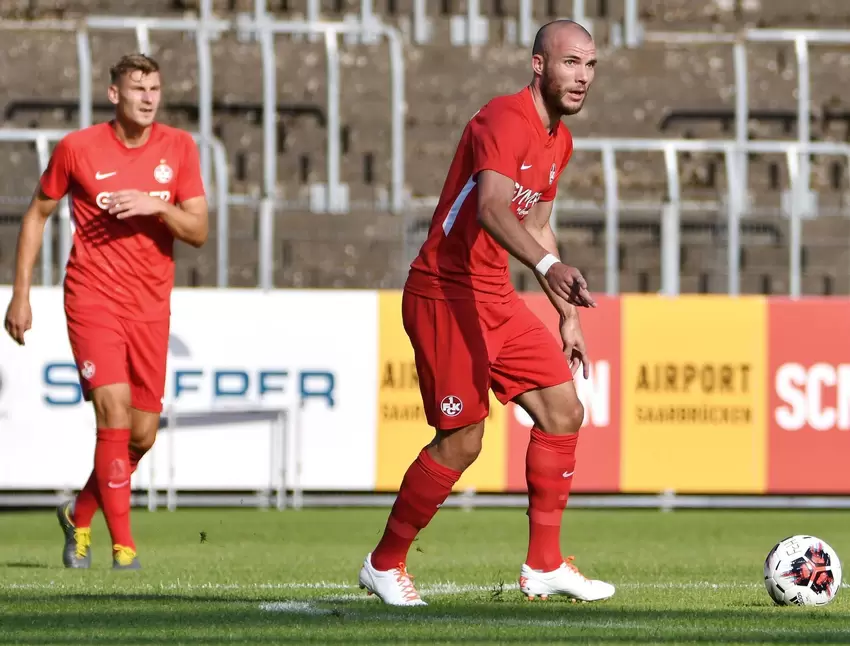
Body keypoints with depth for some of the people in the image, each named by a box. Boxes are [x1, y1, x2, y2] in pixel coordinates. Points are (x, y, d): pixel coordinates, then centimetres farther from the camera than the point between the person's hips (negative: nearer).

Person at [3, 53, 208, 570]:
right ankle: (123, 544, -12)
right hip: (93, 299, -3)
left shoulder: (179, 148, 2)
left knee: (142, 434, 5)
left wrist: (157, 206, -20)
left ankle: (80, 516, 30)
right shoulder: (78, 148, -4)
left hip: (151, 308, 3)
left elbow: (199, 232, -1)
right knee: (115, 411, -18)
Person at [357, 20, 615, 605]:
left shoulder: (559, 141, 12)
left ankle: (544, 567, 10)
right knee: (463, 440, -8)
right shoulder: (505, 120, -19)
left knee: (564, 413, 3)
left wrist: (569, 316, 21)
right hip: (446, 294, -9)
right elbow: (491, 209, -36)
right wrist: (549, 266, -52)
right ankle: (384, 565, 9)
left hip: (495, 295, 9)